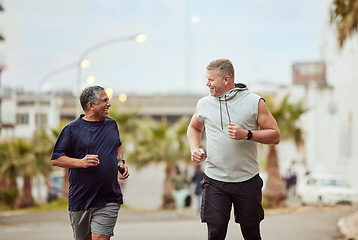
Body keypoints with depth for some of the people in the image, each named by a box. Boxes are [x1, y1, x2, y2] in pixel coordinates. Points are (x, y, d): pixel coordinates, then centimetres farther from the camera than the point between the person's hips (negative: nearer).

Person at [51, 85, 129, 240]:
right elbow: (55, 159, -6)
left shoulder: (111, 124, 11)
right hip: (80, 199, -2)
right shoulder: (72, 129, -5)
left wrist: (120, 162, 11)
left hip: (109, 201, 2)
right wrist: (81, 162, -20)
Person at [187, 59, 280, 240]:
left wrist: (246, 134, -17)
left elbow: (275, 135, -2)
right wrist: (195, 149, 5)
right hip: (215, 181, 1)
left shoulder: (254, 102, -3)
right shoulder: (204, 104, 5)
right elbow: (194, 128, 25)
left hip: (247, 181, -1)